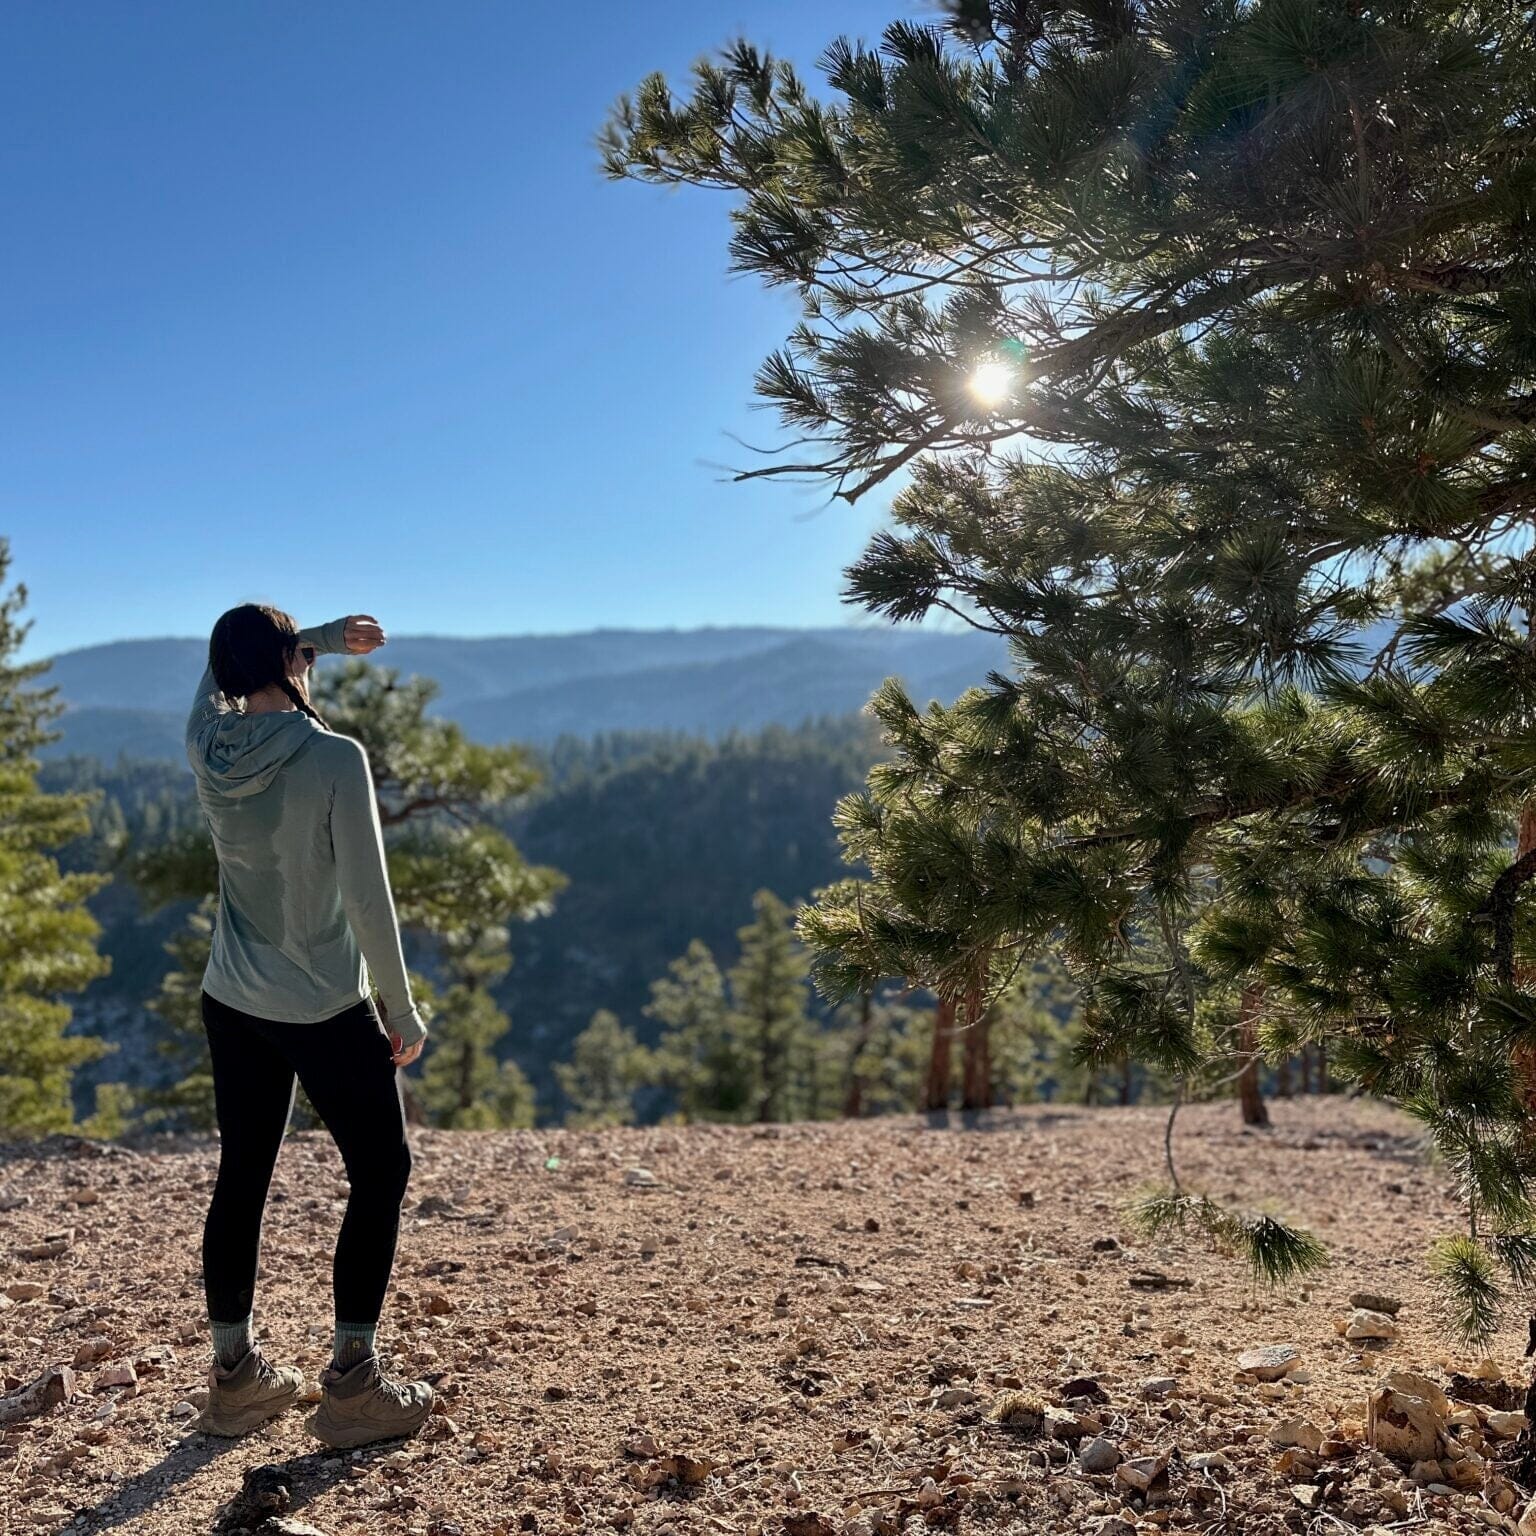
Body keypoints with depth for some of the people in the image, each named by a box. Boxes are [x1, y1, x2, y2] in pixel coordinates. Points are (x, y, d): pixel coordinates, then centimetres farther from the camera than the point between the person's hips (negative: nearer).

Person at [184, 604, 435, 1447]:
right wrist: (401, 1008, -9)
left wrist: (331, 634, 17)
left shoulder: (206, 744, -3)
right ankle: (351, 1384, 12)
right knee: (380, 1174, 9)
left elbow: (221, 666, 21)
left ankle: (235, 1376, 29)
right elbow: (367, 896, -19)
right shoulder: (334, 759, -20)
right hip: (326, 1011, -6)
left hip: (232, 1004, 6)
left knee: (241, 1178, 16)